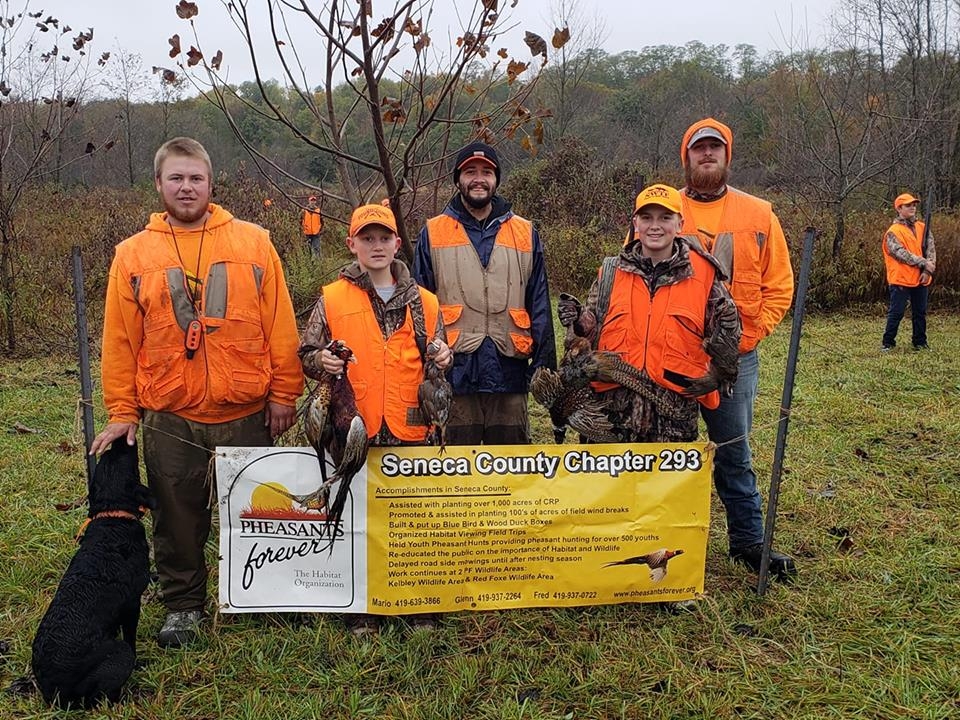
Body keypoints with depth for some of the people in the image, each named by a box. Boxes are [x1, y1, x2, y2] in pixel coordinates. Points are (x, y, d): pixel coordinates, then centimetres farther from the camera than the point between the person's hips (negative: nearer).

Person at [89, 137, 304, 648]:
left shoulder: (253, 242, 0)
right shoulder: (133, 255, 3)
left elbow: (280, 324, 0)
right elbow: (119, 340, 4)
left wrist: (284, 393, -3)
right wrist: (121, 413, 1)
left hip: (245, 411, 0)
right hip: (168, 417, 1)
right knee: (178, 517, 10)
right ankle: (182, 605, 30)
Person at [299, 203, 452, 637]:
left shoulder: (423, 301, 11)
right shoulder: (332, 298, 5)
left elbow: (435, 359, 19)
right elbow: (306, 354, 8)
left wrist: (442, 357, -4)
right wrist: (322, 361, -14)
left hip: (411, 430, 1)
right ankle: (359, 611, 22)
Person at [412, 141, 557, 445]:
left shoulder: (525, 234, 11)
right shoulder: (433, 234, 6)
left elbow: (539, 306, 10)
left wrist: (544, 365, 5)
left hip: (509, 372, 2)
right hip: (454, 373, -1)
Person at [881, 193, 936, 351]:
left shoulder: (923, 228, 10)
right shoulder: (893, 232, -6)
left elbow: (931, 249, 3)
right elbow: (902, 254, -17)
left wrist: (928, 270, -10)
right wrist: (924, 263, -20)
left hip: (921, 279, 5)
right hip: (901, 280, -5)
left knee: (920, 313, 11)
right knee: (896, 313, -2)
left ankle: (920, 342, 21)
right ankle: (888, 343, 7)